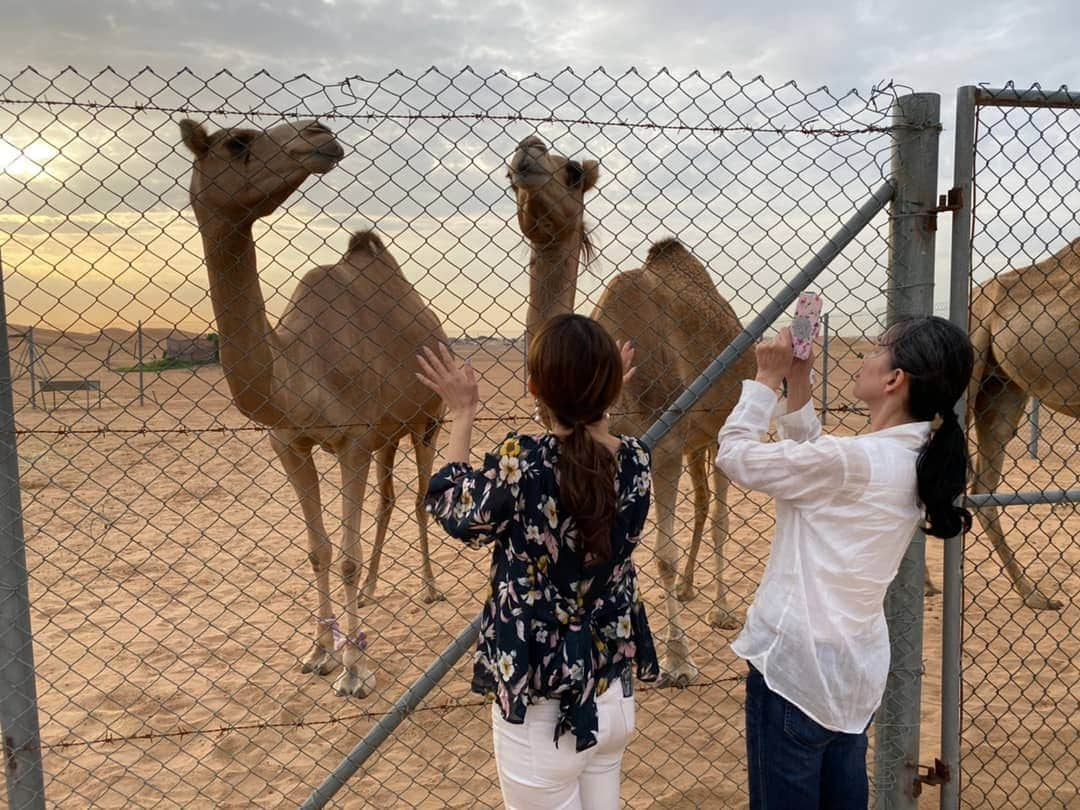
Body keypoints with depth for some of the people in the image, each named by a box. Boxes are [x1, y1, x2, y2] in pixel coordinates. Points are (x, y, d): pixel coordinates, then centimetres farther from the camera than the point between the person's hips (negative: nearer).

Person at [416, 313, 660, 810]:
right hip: (614, 694, 6)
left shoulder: (522, 461, -24)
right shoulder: (636, 459, -8)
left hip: (542, 707, -5)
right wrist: (601, 395, 16)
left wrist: (461, 414, 3)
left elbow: (457, 514, -4)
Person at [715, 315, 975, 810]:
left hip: (795, 666, -8)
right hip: (856, 668, 9)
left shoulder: (850, 459, -23)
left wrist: (767, 378, -4)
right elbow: (810, 463, 13)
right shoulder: (916, 460, 3)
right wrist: (797, 385, 5)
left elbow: (734, 455, -14)